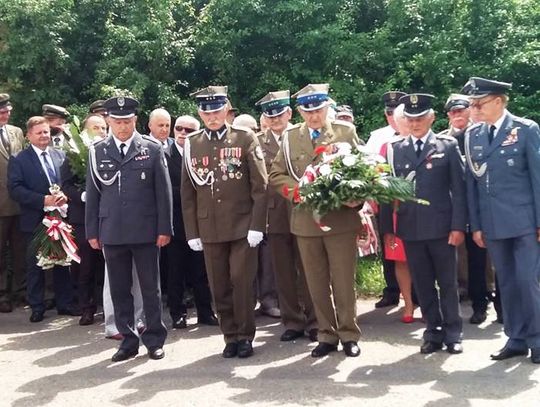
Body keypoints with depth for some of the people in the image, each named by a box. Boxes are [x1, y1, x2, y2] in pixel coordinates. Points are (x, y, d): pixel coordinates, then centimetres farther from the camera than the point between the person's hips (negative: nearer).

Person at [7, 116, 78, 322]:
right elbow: (15, 189, -13)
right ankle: (37, 307, 17)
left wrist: (65, 195, -12)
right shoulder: (19, 160, -4)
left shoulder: (61, 156, 8)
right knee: (35, 265, 6)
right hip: (35, 221, -3)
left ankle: (65, 303, 21)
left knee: (62, 262, 11)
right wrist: (44, 200, -21)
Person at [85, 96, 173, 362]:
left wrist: (164, 229, -4)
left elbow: (163, 192, 0)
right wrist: (92, 232, 5)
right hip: (112, 232, 2)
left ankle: (154, 340, 19)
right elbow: (92, 194, 7)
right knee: (119, 289, 9)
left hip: (145, 231, -2)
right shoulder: (97, 151, 5)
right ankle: (128, 340, 20)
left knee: (150, 287, 6)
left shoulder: (152, 149, 0)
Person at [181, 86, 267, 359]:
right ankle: (230, 336, 20)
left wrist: (257, 225, -9)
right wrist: (192, 232, 4)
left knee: (241, 283, 0)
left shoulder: (245, 138, 0)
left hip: (242, 226, -2)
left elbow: (260, 186, -3)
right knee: (219, 287, 7)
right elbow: (187, 193, 8)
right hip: (209, 229, 3)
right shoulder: (191, 145, 7)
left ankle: (245, 336, 15)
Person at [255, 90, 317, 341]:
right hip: (275, 215, 2)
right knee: (283, 273, 8)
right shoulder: (258, 143, 6)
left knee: (307, 270, 5)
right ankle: (292, 322, 20)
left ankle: (314, 322, 16)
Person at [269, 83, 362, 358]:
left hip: (341, 219, -2)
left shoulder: (346, 132, 2)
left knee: (343, 282, 3)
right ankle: (327, 335, 22)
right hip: (305, 220, 2)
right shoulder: (291, 137, 6)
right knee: (317, 284, 10)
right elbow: (276, 175, 6)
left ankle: (348, 335, 17)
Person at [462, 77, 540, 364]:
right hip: (493, 223, 4)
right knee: (506, 283, 10)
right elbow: (472, 181, 9)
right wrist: (475, 225, 6)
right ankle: (516, 339, 19)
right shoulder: (472, 135, 8)